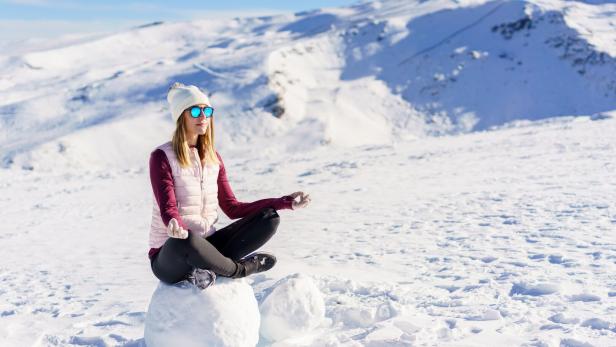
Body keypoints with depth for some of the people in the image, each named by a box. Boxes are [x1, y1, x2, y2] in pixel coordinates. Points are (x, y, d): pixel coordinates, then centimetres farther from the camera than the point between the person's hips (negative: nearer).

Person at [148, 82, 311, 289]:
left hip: (205, 246, 6)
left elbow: (232, 208, 9)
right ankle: (240, 269, -14)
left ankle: (209, 267, -20)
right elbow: (168, 209, -19)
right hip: (170, 255, -6)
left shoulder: (213, 158, 9)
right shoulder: (162, 157, -9)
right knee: (187, 241, -43)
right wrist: (175, 227, -44)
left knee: (270, 218, -9)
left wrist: (285, 202, 2)